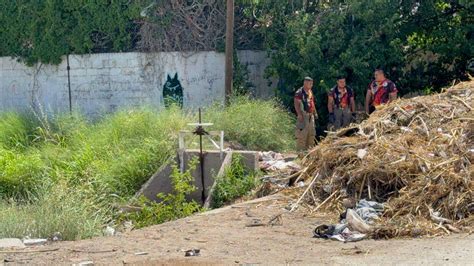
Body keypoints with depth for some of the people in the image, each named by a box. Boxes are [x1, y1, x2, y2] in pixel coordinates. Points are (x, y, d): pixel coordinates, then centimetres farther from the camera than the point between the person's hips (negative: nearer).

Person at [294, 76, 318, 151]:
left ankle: (309, 148, 21)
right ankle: (300, 149, -7)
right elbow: (296, 104, -16)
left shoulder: (310, 91, 16)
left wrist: (315, 113, 21)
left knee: (312, 133, 12)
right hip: (304, 115, -9)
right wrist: (300, 115, -23)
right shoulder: (299, 92, -12)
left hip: (311, 115, 9)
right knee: (302, 133, -9)